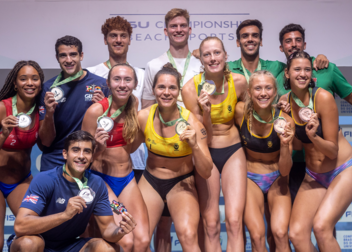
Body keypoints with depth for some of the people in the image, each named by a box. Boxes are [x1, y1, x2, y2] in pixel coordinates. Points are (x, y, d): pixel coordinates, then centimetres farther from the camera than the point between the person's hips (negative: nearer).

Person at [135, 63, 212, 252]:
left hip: (181, 182, -2)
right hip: (150, 181, 2)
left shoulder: (191, 121, -17)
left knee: (188, 236, -27)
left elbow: (206, 173, -17)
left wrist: (195, 145, -30)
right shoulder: (144, 117, -11)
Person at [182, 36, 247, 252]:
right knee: (211, 226, 0)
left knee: (234, 222, -10)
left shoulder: (239, 82, -9)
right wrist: (206, 112, -27)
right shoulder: (191, 88, -14)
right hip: (206, 154, -1)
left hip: (233, 152, 1)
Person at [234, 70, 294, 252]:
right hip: (250, 178, 0)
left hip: (277, 180, 0)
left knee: (280, 233, -22)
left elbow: (284, 171, -13)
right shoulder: (241, 111, -13)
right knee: (257, 236, -21)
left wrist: (285, 144, -27)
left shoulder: (284, 121, -15)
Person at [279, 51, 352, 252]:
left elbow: (333, 150, -15)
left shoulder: (323, 97, -18)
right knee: (297, 234, -11)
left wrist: (313, 136, -33)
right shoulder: (285, 100, -3)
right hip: (313, 176, 5)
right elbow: (298, 144, 5)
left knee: (321, 227, -25)